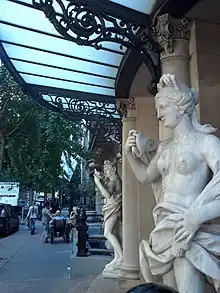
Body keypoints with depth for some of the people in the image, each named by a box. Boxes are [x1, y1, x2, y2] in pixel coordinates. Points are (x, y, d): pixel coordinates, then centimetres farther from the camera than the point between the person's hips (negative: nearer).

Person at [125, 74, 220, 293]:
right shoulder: (164, 147, 14)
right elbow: (145, 176, 26)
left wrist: (196, 217, -25)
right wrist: (130, 153, 11)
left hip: (190, 231, -7)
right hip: (166, 227, 7)